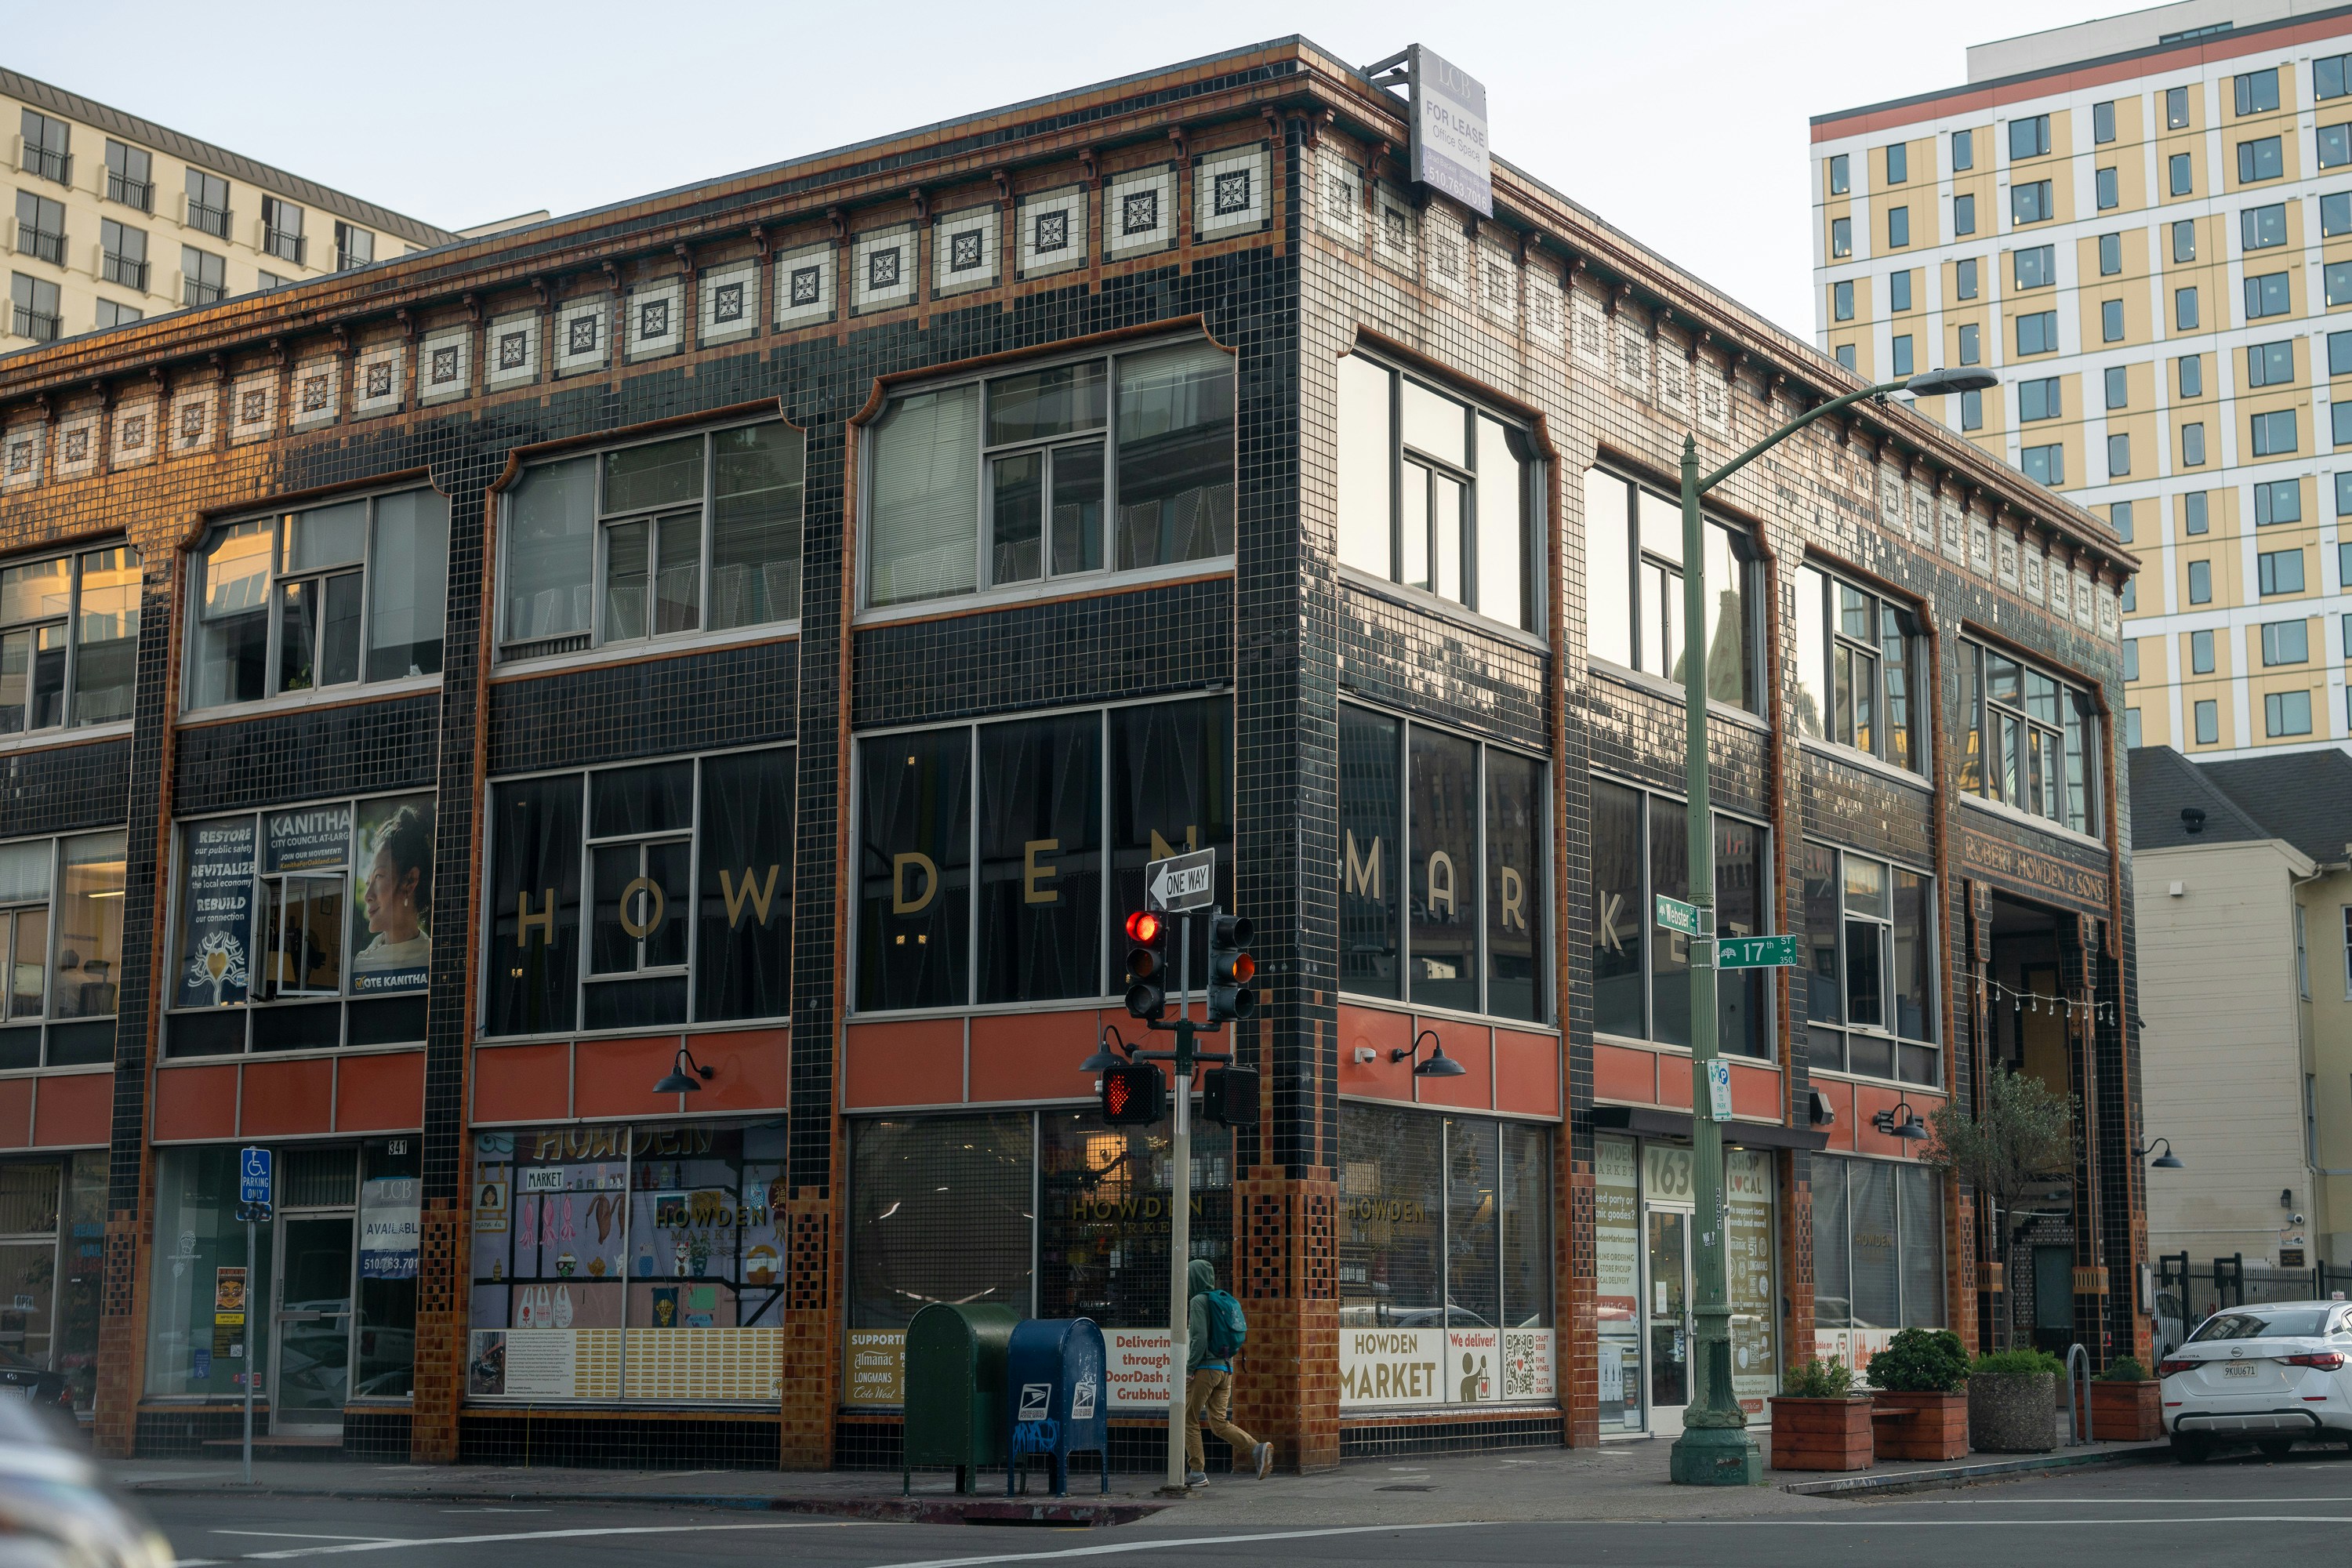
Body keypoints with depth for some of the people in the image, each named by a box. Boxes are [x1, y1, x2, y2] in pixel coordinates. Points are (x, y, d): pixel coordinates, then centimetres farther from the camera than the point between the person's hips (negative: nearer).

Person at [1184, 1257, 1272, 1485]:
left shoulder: (1199, 1301, -8)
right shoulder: (1224, 1300, 16)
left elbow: (1199, 1338, -17)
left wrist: (1190, 1368, -12)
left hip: (1205, 1368, -8)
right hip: (1225, 1368, 8)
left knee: (1190, 1420, 4)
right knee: (1219, 1422, 6)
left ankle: (1197, 1473, 3)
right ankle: (1258, 1449, -13)